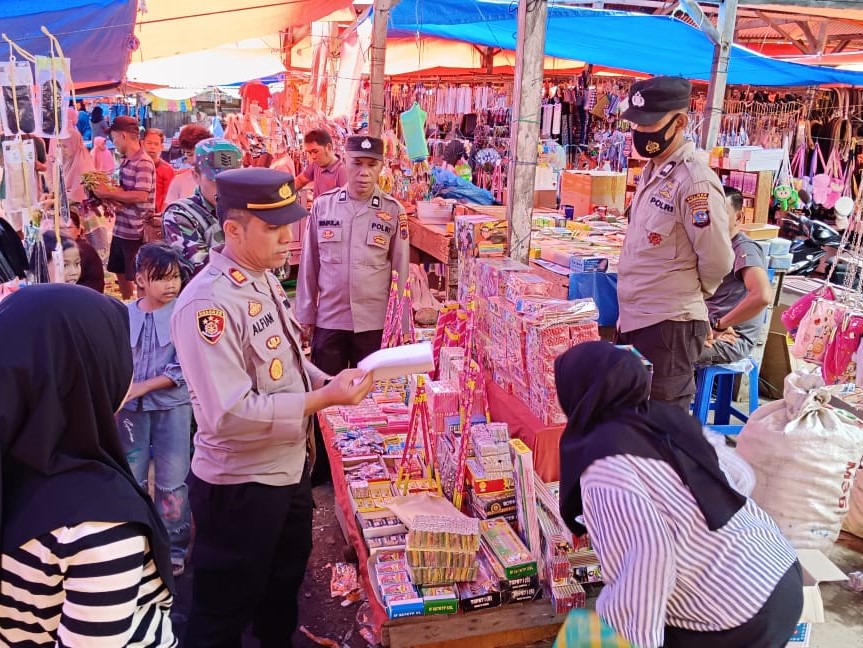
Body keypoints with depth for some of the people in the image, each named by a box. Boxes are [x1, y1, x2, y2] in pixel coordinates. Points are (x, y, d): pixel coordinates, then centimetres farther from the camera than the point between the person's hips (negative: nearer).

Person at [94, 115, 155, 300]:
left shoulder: (143, 162, -16)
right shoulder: (125, 161, 10)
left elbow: (141, 195, -25)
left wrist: (108, 193, -17)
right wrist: (107, 193, 0)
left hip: (136, 230, -9)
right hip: (121, 227, 9)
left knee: (137, 277, 1)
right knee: (120, 272, 19)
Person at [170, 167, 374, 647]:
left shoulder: (265, 279, 3)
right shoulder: (209, 303, -26)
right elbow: (230, 415, -30)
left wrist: (323, 380, -1)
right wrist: (322, 399, -29)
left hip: (290, 468, 9)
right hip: (239, 485, -8)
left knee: (285, 585, 28)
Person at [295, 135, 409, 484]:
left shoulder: (393, 211, -2)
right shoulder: (323, 205, 1)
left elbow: (401, 269, 2)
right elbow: (309, 263, 5)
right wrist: (305, 315, 5)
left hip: (375, 322, -1)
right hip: (329, 320, 1)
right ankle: (321, 467, 28)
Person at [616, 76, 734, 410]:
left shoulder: (694, 182, -19)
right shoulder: (650, 172, 9)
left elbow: (717, 260, -18)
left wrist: (689, 293, 0)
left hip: (668, 324, -9)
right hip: (634, 319, 9)